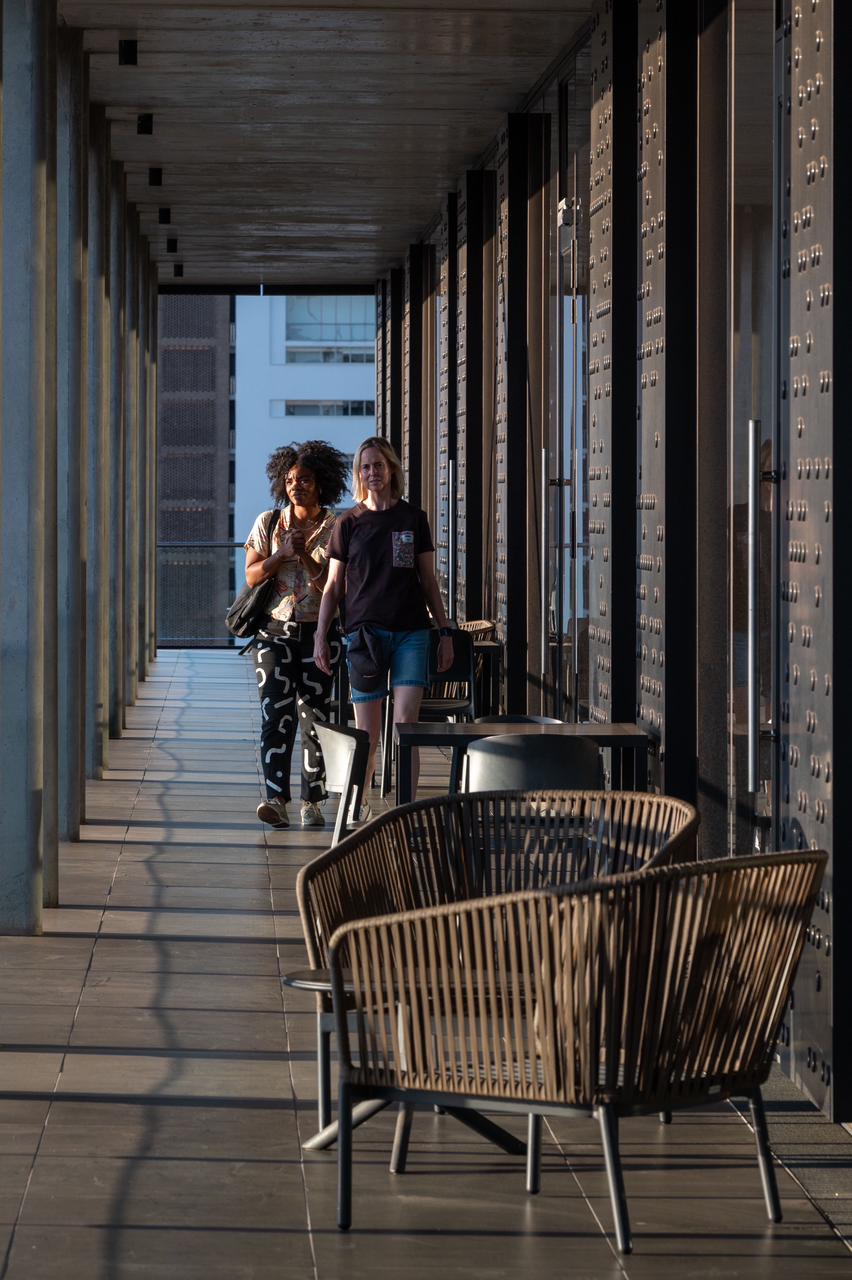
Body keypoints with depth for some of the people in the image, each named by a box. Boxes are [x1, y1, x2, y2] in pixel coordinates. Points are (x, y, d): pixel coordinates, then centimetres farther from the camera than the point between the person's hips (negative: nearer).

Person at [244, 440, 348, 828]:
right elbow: (251, 575, 2)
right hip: (275, 631, 1)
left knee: (314, 717, 0)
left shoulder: (336, 528, 1)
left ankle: (312, 803, 8)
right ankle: (276, 799, -20)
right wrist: (283, 553, -11)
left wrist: (305, 555, -16)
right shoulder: (268, 523, 7)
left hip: (319, 632, -1)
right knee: (275, 715, -12)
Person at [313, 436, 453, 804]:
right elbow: (333, 586, 8)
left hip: (411, 632, 0)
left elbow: (429, 581, 12)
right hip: (364, 632, 0)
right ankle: (358, 807, 14)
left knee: (405, 725, -11)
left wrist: (445, 631, 9)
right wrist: (321, 636, 1)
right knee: (367, 735, 1)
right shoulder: (348, 523, 6)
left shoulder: (413, 519, 9)